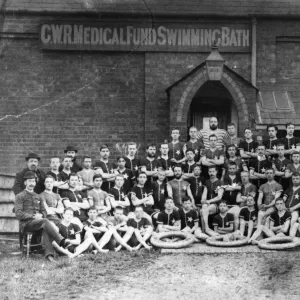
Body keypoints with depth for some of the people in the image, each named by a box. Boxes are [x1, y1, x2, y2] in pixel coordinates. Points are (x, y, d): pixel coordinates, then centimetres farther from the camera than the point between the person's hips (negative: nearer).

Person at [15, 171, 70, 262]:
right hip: (26, 224, -4)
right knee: (45, 221, -33)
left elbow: (44, 211, 21)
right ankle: (61, 241, -46)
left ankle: (49, 254, -43)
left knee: (46, 229, -33)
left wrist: (41, 215, -4)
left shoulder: (38, 197, 23)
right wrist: (33, 216, -15)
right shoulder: (20, 196, 6)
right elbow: (18, 214, -5)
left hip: (38, 222, 4)